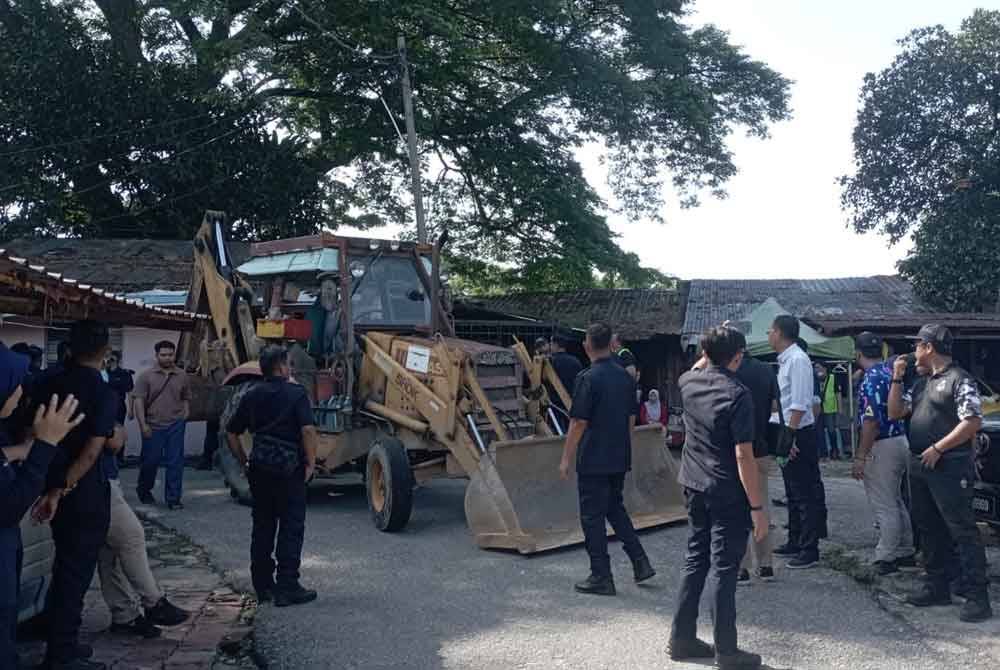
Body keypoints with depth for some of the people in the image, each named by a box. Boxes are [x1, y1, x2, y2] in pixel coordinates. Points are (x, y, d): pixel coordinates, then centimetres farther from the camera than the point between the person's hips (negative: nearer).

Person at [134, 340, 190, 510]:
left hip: (175, 425, 2)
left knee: (175, 462, -1)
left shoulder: (182, 376, 7)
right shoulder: (147, 376, -1)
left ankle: (173, 499, 6)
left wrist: (185, 416, 4)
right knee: (150, 461, 8)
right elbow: (139, 401, -5)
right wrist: (143, 424, -11)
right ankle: (144, 491, 34)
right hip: (153, 426, -2)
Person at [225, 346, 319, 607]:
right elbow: (308, 430, -20)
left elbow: (231, 433, 13)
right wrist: (311, 463, -10)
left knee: (263, 527, 14)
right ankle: (287, 587, 1)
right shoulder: (296, 394, -8)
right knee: (291, 528, 1)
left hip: (259, 468, 6)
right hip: (289, 469, -6)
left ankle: (263, 585, 21)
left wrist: (244, 462, 17)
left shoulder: (251, 396, 9)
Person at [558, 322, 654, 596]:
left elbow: (578, 423, -16)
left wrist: (566, 458, -8)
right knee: (615, 508, 22)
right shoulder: (626, 377, 6)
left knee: (592, 517, 3)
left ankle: (601, 578, 9)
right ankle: (641, 562, 19)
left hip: (593, 460, -7)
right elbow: (631, 418, 13)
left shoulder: (588, 378, -16)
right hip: (620, 459, 7)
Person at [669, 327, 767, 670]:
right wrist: (757, 506, -16)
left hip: (694, 487, 7)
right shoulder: (737, 394, -18)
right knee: (724, 569, 1)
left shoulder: (689, 382, 2)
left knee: (695, 560, 16)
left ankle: (681, 639, 23)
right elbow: (743, 455, -20)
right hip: (727, 493, -7)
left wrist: (709, 354, 36)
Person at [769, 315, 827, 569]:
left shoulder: (797, 360, -16)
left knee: (806, 494, -1)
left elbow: (800, 404, -21)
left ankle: (809, 550, 6)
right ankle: (795, 543, 30)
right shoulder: (784, 360, 11)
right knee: (793, 491, 18)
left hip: (799, 435, -10)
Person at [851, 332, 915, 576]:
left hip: (882, 446, -9)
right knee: (896, 503, 18)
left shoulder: (871, 380, -19)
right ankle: (905, 553, 27)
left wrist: (860, 458, -20)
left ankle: (886, 558, 6)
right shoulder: (891, 372, 8)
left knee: (884, 506, -1)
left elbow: (872, 422, -24)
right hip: (900, 441, 9)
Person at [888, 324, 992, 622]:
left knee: (962, 530, -6)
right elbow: (895, 412, 18)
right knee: (930, 529, 14)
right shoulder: (924, 383, 18)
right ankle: (937, 587, 24)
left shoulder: (960, 380, -9)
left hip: (949, 467, -9)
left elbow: (972, 422, -17)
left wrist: (937, 448, -18)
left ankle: (977, 595, -1)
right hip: (920, 466, 9)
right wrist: (897, 378, 10)